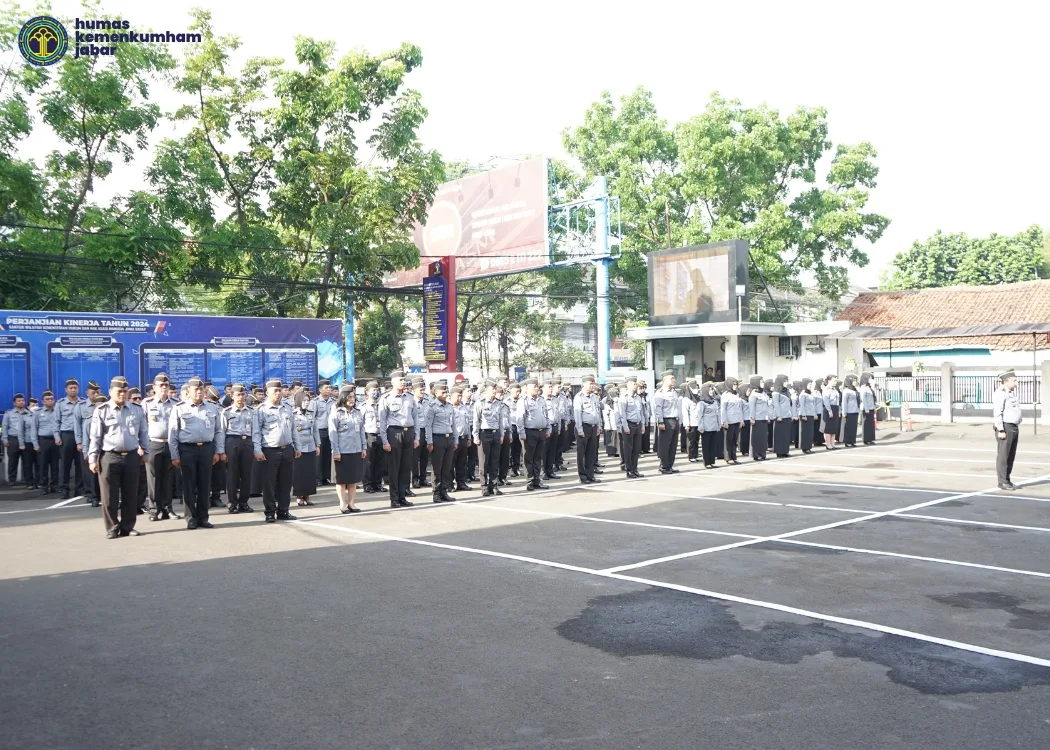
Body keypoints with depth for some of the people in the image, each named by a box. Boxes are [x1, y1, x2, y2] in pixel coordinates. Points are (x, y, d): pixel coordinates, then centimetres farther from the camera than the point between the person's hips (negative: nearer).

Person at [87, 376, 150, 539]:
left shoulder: (137, 410, 8)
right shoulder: (101, 410, -2)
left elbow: (143, 433, 14)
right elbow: (95, 437, -2)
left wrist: (145, 452, 12)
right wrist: (92, 459, -5)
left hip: (132, 456, 3)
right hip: (109, 457, -3)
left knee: (130, 495, 8)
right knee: (110, 496, 2)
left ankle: (128, 527, 17)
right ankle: (112, 528, 12)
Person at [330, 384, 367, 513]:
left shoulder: (358, 412, 8)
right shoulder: (336, 413, -6)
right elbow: (333, 433, -8)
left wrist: (364, 447, 9)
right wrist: (335, 451, -11)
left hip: (356, 450, 5)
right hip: (342, 451, -5)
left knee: (354, 478, 8)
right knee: (342, 478, 5)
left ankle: (351, 503, 16)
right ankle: (342, 504, 14)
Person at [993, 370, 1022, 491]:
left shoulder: (1011, 393, 16)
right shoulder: (1000, 394, -14)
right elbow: (997, 413, -19)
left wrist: (1016, 428, 19)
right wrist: (1000, 431, -22)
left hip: (1014, 428, 9)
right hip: (1005, 428, -9)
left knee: (1011, 456, 11)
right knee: (1003, 456, -4)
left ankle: (1007, 480, 18)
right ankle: (1002, 482, 0)